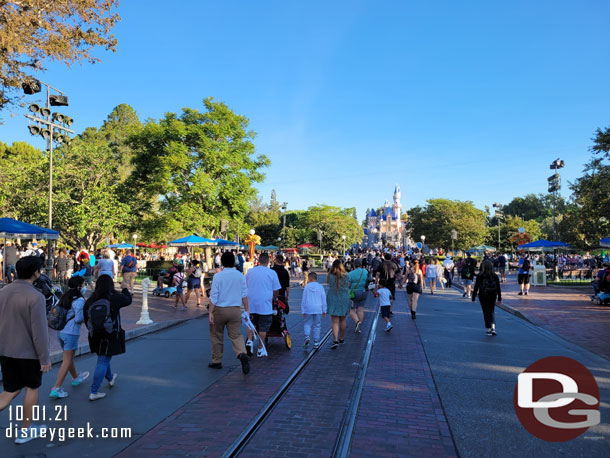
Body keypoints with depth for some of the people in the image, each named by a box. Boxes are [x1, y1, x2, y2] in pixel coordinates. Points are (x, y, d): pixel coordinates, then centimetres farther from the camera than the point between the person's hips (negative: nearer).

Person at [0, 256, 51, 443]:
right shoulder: (35, 297, -21)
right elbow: (39, 331, -20)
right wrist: (45, 358, -11)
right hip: (28, 352, -6)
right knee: (32, 388, 14)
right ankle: (26, 430, 26)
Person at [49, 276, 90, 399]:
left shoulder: (64, 297, 7)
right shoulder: (79, 300, -16)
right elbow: (79, 319, -19)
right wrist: (87, 318, -1)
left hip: (60, 331, 8)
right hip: (71, 332, -8)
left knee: (69, 357, 24)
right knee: (67, 361, 1)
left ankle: (76, 377, 43)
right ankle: (56, 389, 1)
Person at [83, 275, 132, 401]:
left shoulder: (90, 301, -5)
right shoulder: (114, 298, -16)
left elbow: (86, 319, 3)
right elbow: (128, 300, 3)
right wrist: (125, 288, 21)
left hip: (95, 337, 5)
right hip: (110, 337, -5)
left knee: (103, 359, 25)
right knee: (103, 362, 2)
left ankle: (110, 378, 49)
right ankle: (94, 392, 4)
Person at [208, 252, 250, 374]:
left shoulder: (218, 276, -9)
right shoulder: (240, 276, 0)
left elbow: (213, 296, -9)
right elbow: (244, 295, 2)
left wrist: (210, 312, -5)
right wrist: (247, 310, 10)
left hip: (220, 309, -2)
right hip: (235, 309, 2)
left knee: (217, 336, 14)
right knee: (235, 335, 6)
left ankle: (216, 361, 24)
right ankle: (242, 354, -21)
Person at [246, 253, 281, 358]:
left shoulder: (250, 271, 4)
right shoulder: (272, 273, -5)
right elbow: (276, 291, 0)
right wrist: (274, 299, 19)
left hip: (251, 304, 3)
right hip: (265, 305, -2)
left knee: (251, 324, 18)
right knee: (263, 327, 6)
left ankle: (249, 341, -1)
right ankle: (260, 349, 11)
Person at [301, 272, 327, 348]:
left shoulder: (307, 287, -1)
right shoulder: (320, 287, 1)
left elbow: (303, 300, 1)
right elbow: (323, 300, 3)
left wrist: (303, 311, 7)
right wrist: (324, 310, 10)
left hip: (308, 309, -1)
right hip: (318, 309, 1)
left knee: (307, 324, 12)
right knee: (316, 325, 8)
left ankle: (307, 336, -12)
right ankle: (316, 343, 9)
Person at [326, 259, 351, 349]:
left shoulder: (330, 276, -9)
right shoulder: (346, 275, -5)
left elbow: (330, 286, -1)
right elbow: (348, 286, 2)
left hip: (333, 299, -2)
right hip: (344, 299, 2)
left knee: (334, 321, -2)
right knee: (342, 320, 16)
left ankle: (335, 340, -15)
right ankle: (341, 339, 27)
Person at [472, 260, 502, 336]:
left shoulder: (480, 276, -10)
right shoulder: (495, 276, -1)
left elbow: (476, 287, -7)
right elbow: (498, 288, 3)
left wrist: (473, 297, 1)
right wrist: (499, 298, 11)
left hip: (483, 296, -3)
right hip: (493, 296, 3)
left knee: (486, 312, 6)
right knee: (491, 312, 17)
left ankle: (488, 330, 4)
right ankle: (493, 328, 1)